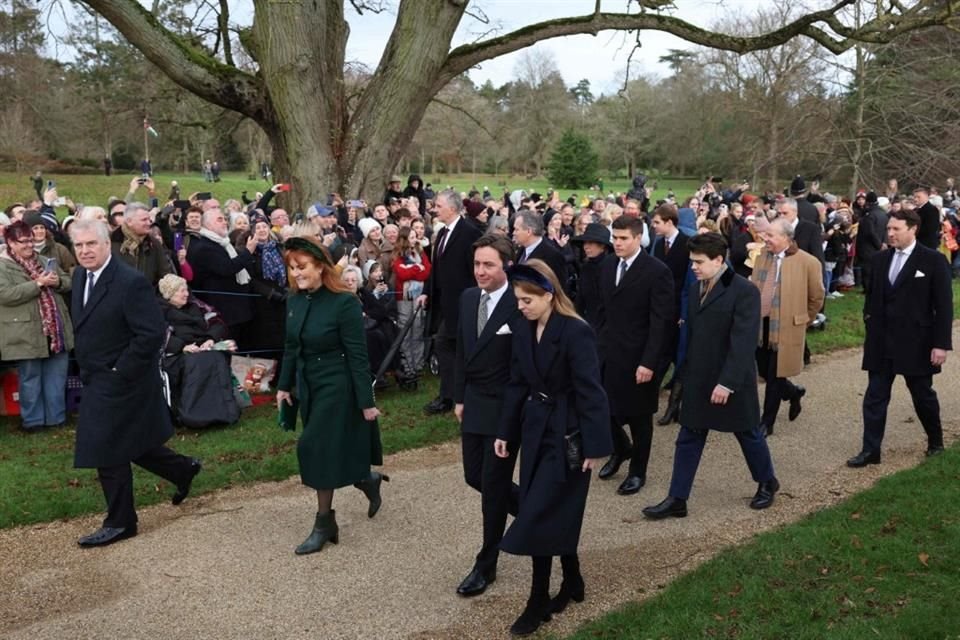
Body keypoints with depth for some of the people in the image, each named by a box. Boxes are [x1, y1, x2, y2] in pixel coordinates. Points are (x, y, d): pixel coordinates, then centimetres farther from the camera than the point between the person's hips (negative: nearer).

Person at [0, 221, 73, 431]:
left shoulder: (44, 259, 12)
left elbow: (67, 282, 16)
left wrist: (57, 281, -8)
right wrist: (38, 284, -21)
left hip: (55, 328, 6)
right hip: (27, 333, -6)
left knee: (56, 375, 12)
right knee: (30, 378, 6)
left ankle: (56, 417, 24)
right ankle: (32, 419, 18)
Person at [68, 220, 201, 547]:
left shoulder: (131, 282, -22)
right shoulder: (80, 275, 5)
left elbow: (153, 334, -23)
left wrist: (119, 371, -19)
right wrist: (86, 368, 12)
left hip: (120, 382, -9)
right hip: (97, 381, 9)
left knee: (107, 452, 0)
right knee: (130, 443, 19)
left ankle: (120, 523, 16)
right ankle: (183, 469, 39)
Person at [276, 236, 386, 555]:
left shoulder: (344, 302, -19)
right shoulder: (294, 299, 0)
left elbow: (358, 355, -17)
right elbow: (291, 347, 11)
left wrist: (367, 402, -16)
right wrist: (284, 385, 13)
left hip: (336, 386, -7)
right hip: (308, 386, 7)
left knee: (318, 450, -3)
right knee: (324, 452, 13)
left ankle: (324, 524, 12)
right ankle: (368, 481, 38)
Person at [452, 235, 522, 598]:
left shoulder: (519, 304, -16)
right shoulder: (468, 298, 6)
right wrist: (459, 397, 12)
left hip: (504, 408, -7)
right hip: (474, 405, 7)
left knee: (493, 485, 2)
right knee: (475, 476, 15)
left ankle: (486, 566, 17)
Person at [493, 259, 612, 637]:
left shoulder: (576, 332, -18)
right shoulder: (524, 331, 4)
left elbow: (590, 391, -18)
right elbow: (517, 385, 10)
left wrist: (595, 446, -18)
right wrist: (505, 432, 8)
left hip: (567, 433, -7)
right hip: (535, 429, 7)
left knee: (539, 514, -5)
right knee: (555, 513, 13)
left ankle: (539, 601, 8)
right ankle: (572, 582, 31)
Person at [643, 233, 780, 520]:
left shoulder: (744, 290, -17)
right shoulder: (696, 287, 6)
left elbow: (743, 341, -22)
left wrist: (727, 382, -25)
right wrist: (687, 372, 11)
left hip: (732, 380, -6)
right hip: (698, 379, 6)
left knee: (748, 434, 14)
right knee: (688, 438, 7)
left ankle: (767, 483, 37)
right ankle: (677, 499, 13)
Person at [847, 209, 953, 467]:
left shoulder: (933, 260, -8)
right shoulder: (880, 259, 5)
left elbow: (944, 305, -9)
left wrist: (941, 343, -13)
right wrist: (870, 325, 7)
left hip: (916, 343, -4)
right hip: (881, 342, 4)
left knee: (923, 396, 14)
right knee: (874, 398, 2)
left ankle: (935, 442, 36)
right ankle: (870, 450, 8)